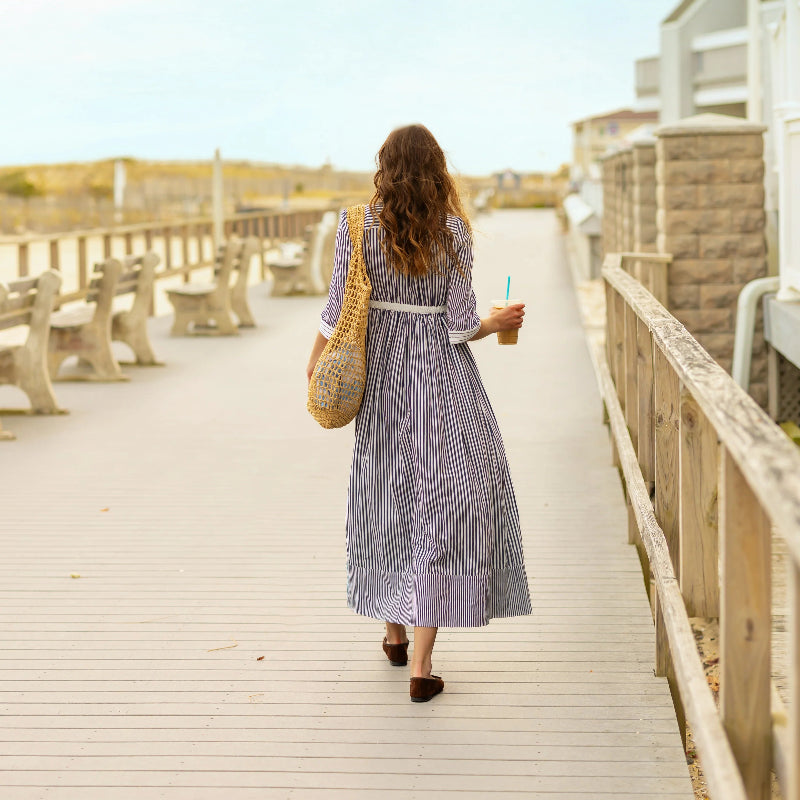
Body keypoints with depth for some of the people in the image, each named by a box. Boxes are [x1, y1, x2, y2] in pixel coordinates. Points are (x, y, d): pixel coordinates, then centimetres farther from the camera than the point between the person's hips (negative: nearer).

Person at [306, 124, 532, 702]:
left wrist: (316, 362, 13)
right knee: (443, 500, 1)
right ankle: (421, 662, -5)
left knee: (386, 494, 18)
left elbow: (337, 311, -3)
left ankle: (394, 631, 34)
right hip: (443, 377, -2)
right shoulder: (454, 233, -8)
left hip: (382, 376, 3)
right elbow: (461, 326, -9)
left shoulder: (358, 226, -4)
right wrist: (498, 322, 12)